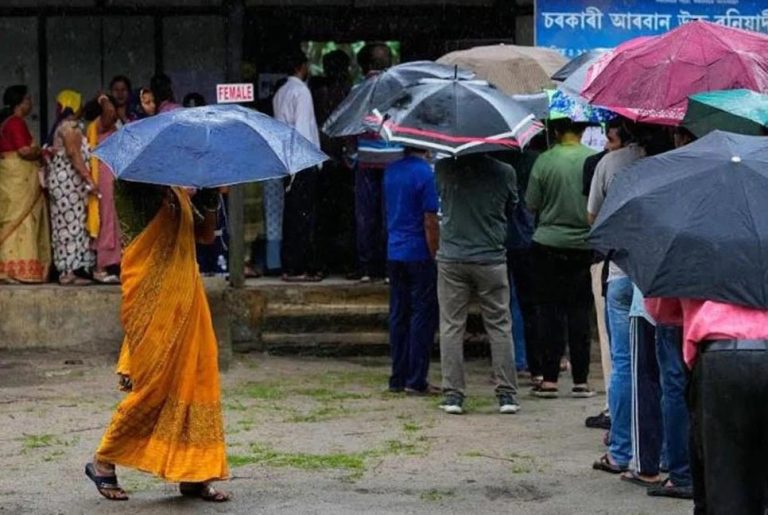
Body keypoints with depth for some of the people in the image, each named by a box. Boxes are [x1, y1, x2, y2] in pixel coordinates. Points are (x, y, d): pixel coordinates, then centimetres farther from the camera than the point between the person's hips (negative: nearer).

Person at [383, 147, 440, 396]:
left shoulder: (391, 171, 7)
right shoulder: (425, 173, -14)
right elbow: (430, 221, -15)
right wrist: (436, 256, -11)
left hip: (394, 253, 7)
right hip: (419, 254, -7)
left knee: (398, 315, 11)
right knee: (422, 316, -1)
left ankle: (398, 378, 14)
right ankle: (416, 381, -1)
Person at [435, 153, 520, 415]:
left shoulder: (443, 168, -6)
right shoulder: (505, 172, -5)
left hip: (451, 258, 0)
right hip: (491, 259, 0)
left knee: (451, 327, 6)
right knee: (499, 327, 7)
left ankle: (453, 394, 3)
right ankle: (507, 394, 6)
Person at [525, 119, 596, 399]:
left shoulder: (544, 161, -9)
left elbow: (532, 204, -2)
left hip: (548, 244, -1)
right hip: (583, 246, 1)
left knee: (549, 310, 6)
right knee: (579, 312, 7)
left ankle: (549, 378, 4)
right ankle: (581, 380, 8)